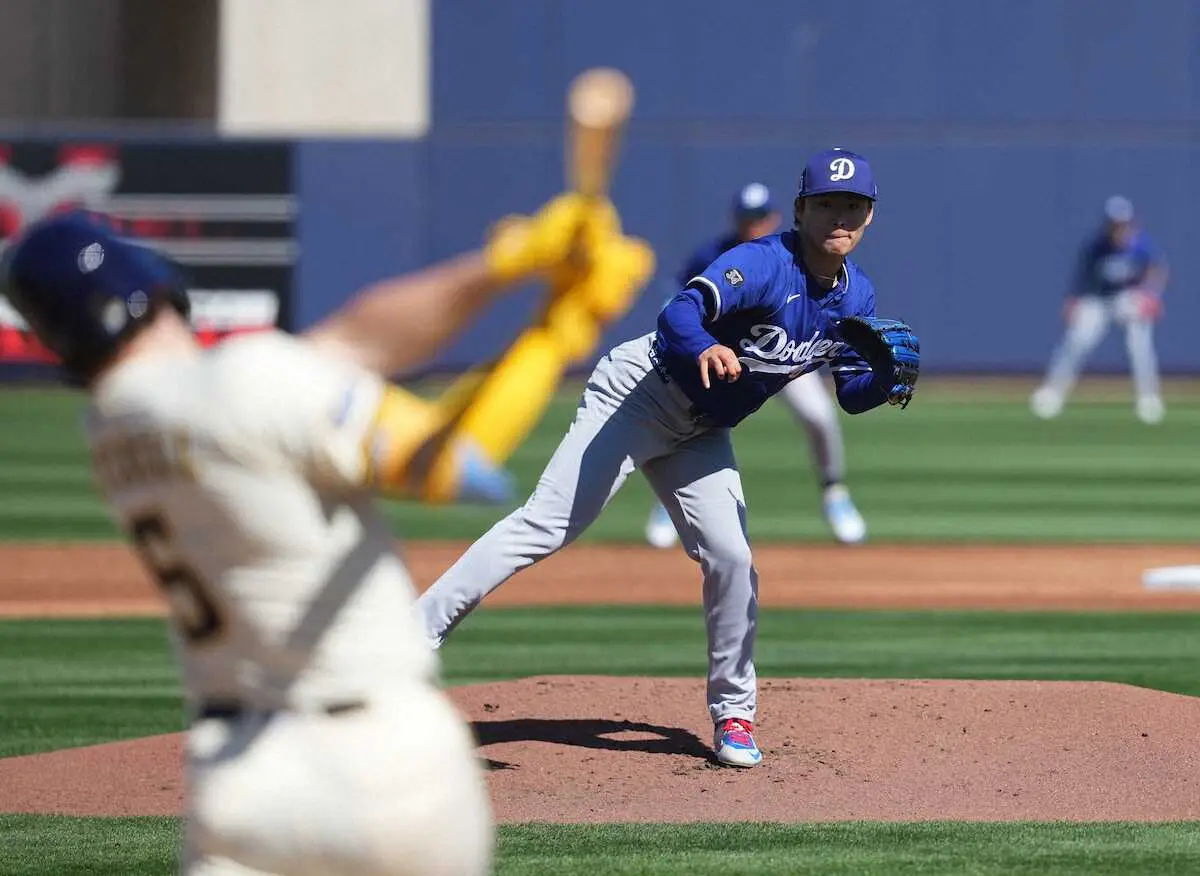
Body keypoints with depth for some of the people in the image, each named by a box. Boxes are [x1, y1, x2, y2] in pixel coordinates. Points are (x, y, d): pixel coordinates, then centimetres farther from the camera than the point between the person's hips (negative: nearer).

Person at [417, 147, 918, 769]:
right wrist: (703, 347, -61)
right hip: (641, 392, -7)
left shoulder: (857, 298, -1)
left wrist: (889, 382, -15)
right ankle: (415, 636, -18)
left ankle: (733, 714, 11)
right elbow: (679, 314, -38)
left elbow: (852, 391, 9)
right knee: (547, 525, -16)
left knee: (730, 559, -5)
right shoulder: (765, 263, -24)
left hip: (701, 436, 7)